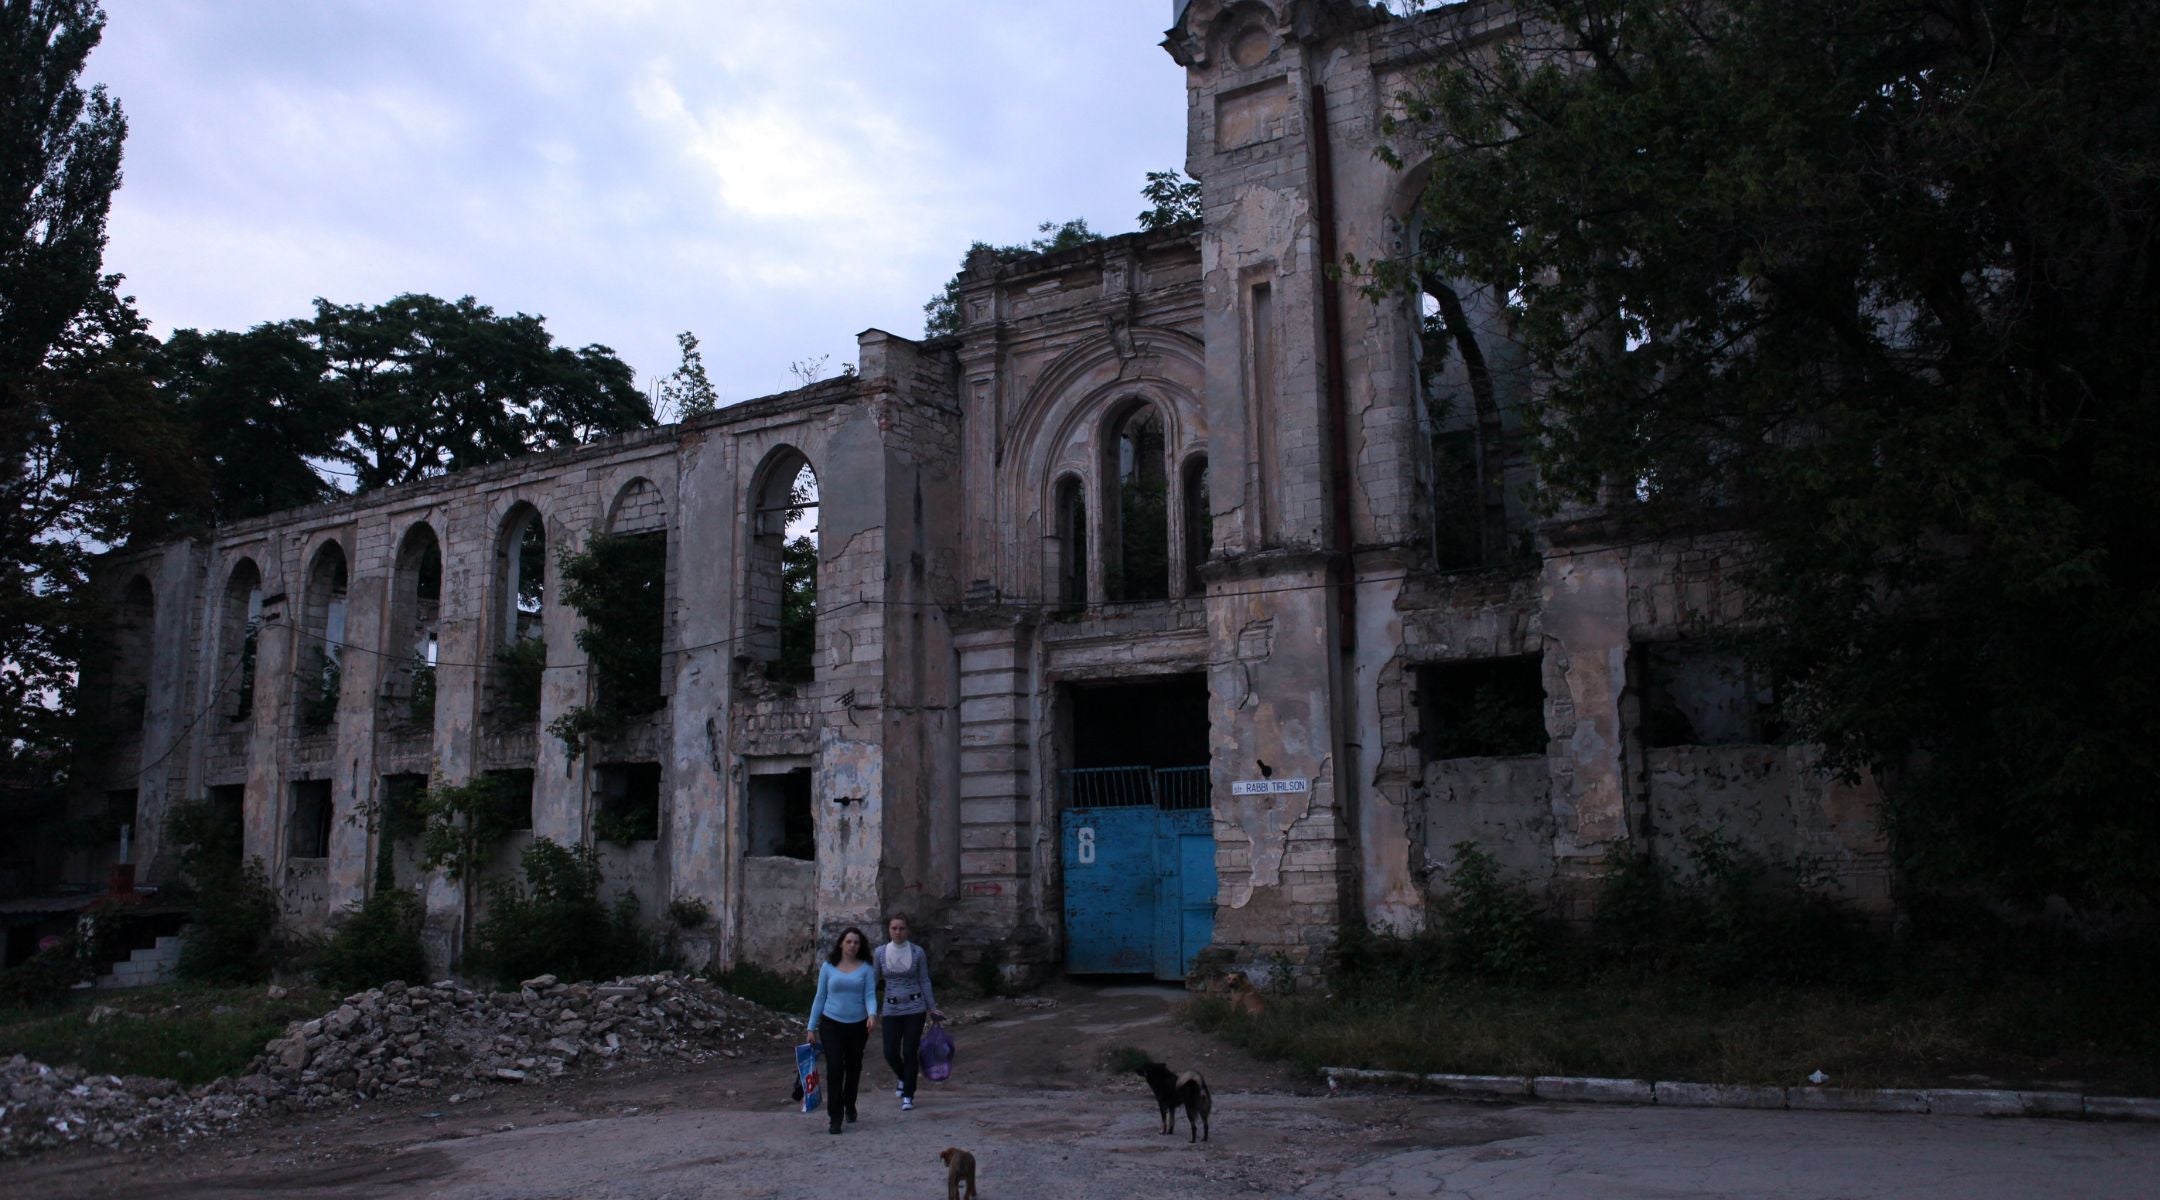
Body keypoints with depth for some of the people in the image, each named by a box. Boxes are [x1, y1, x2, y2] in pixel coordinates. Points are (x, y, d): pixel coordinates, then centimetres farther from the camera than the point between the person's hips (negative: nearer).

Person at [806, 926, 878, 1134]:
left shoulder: (865, 968, 0)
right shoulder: (828, 967, 2)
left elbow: (870, 995, -7)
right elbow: (820, 997, 6)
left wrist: (872, 1014, -28)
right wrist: (812, 1027, 4)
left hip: (857, 1025, 1)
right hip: (831, 1024, -1)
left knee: (854, 1067, 16)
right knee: (834, 1068, -12)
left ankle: (849, 1105, 40)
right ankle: (835, 1118, -9)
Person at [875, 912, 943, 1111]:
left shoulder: (917, 952, -3)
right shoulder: (880, 952, -1)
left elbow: (924, 981, 4)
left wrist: (932, 1007, 4)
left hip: (914, 1008, -1)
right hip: (891, 1010, 1)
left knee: (910, 1051, -2)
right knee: (890, 1053, -1)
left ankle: (908, 1096, 13)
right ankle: (902, 1078, 33)